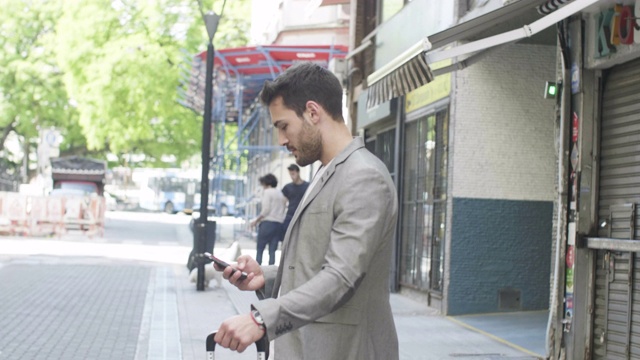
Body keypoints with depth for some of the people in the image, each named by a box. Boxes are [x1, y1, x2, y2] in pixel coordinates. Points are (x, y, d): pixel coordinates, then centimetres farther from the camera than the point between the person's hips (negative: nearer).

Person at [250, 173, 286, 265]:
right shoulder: (280, 193, 18)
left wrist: (256, 221, -4)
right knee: (272, 251, 5)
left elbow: (265, 210, -11)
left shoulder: (267, 192, -2)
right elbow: (283, 209, 11)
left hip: (267, 222, -6)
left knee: (259, 250, 0)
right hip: (279, 223, 6)